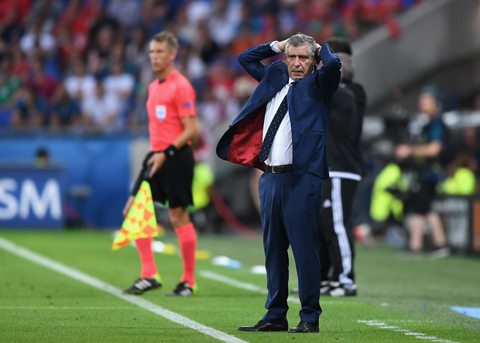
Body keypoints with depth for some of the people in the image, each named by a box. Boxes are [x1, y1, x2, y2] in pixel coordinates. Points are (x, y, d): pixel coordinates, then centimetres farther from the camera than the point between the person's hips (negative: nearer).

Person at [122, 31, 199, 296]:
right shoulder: (154, 87, 16)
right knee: (134, 211, -1)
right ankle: (149, 275, 2)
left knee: (179, 218, -3)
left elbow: (191, 130, -14)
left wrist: (167, 153, -22)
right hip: (156, 156, 8)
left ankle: (189, 282, 5)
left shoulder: (180, 86, -10)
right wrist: (155, 153, 18)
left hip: (176, 157, -8)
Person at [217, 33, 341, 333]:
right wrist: (278, 45, 21)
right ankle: (275, 316, 15)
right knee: (274, 249, 9)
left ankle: (310, 317, 0)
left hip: (302, 179, -6)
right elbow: (246, 58, 30)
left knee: (305, 249, -6)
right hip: (271, 177, 6)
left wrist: (321, 48, 3)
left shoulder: (319, 84, 3)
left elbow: (334, 64, -18)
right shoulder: (274, 78, 18)